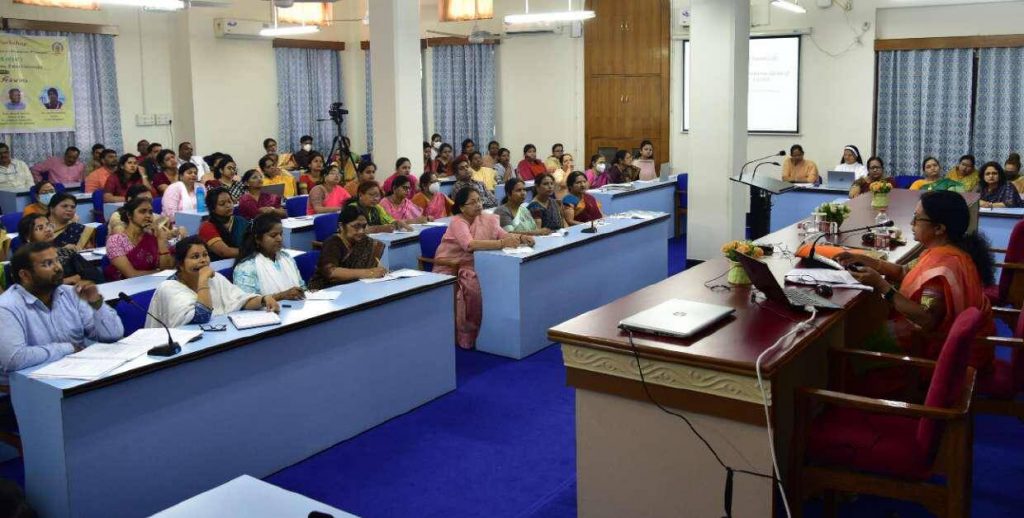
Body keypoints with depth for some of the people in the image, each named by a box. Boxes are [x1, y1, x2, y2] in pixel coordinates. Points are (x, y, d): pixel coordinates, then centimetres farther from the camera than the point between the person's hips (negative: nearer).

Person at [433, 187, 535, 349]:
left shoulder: (485, 218, 2)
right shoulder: (457, 221, -18)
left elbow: (503, 234, -5)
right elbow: (469, 244, -35)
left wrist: (520, 238, -27)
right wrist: (501, 243, -40)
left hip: (470, 266, 6)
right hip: (449, 268, -6)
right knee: (473, 288, -31)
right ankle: (465, 336, -14)